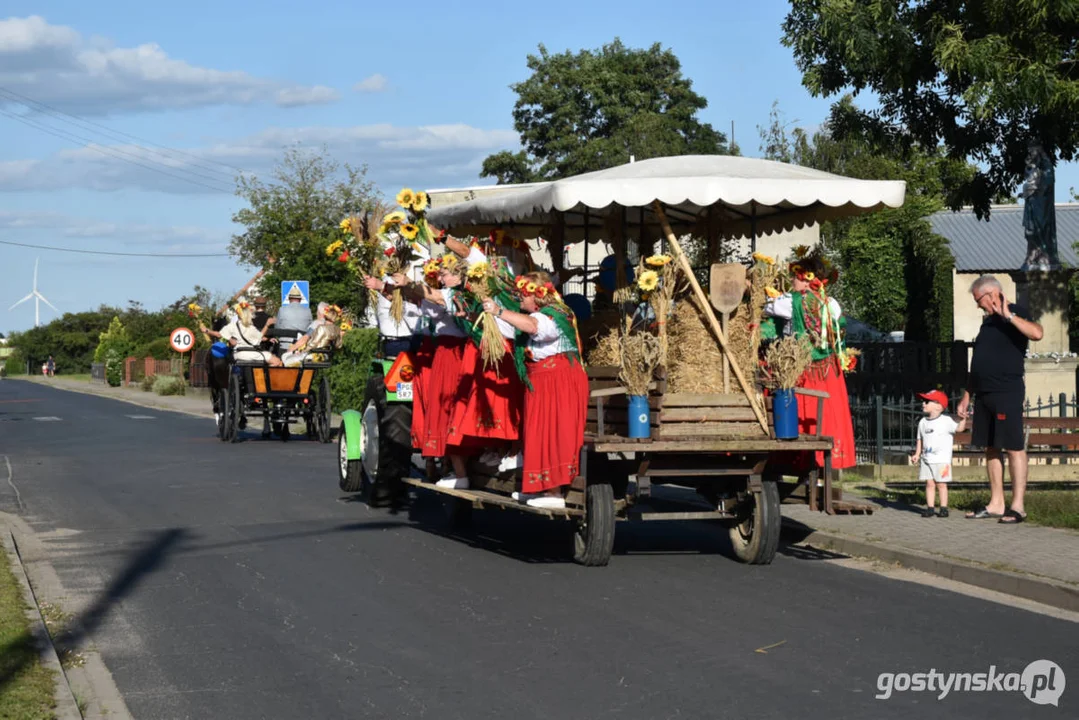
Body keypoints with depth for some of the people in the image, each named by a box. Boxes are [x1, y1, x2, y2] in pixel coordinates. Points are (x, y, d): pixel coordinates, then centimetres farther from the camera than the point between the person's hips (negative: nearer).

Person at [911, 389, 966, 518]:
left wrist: (963, 417, -26)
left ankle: (944, 508, 5)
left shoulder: (945, 421, -6)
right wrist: (917, 454, 10)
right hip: (926, 459, 5)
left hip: (942, 460, -5)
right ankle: (930, 507, 5)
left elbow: (959, 428, -13)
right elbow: (920, 440, 16)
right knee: (929, 483, 3)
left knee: (941, 484, -1)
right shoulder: (923, 422, 11)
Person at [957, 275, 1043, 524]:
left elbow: (1036, 333, -25)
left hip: (1007, 393, -8)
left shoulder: (1015, 314, -3)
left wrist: (1008, 315, -21)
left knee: (1014, 447, -6)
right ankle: (996, 504, 12)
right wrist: (966, 396, 22)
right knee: (991, 449, 8)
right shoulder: (988, 321, 20)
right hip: (984, 394, 9)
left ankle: (1018, 506, -6)